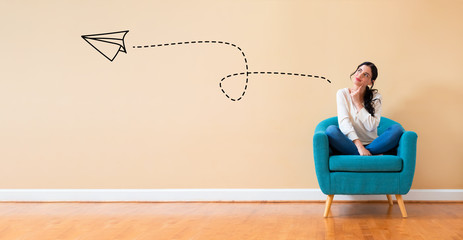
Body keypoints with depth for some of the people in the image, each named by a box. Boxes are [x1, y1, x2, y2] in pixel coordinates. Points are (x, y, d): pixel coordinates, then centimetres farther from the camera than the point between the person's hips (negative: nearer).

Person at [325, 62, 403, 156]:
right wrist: (358, 145, -27)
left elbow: (371, 126, -8)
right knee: (331, 130, -32)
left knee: (397, 128, -22)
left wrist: (357, 103, -8)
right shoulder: (342, 93, 1)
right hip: (350, 144, -1)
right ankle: (372, 155, -28)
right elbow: (343, 122, -13)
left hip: (371, 144, 1)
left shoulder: (375, 97, 5)